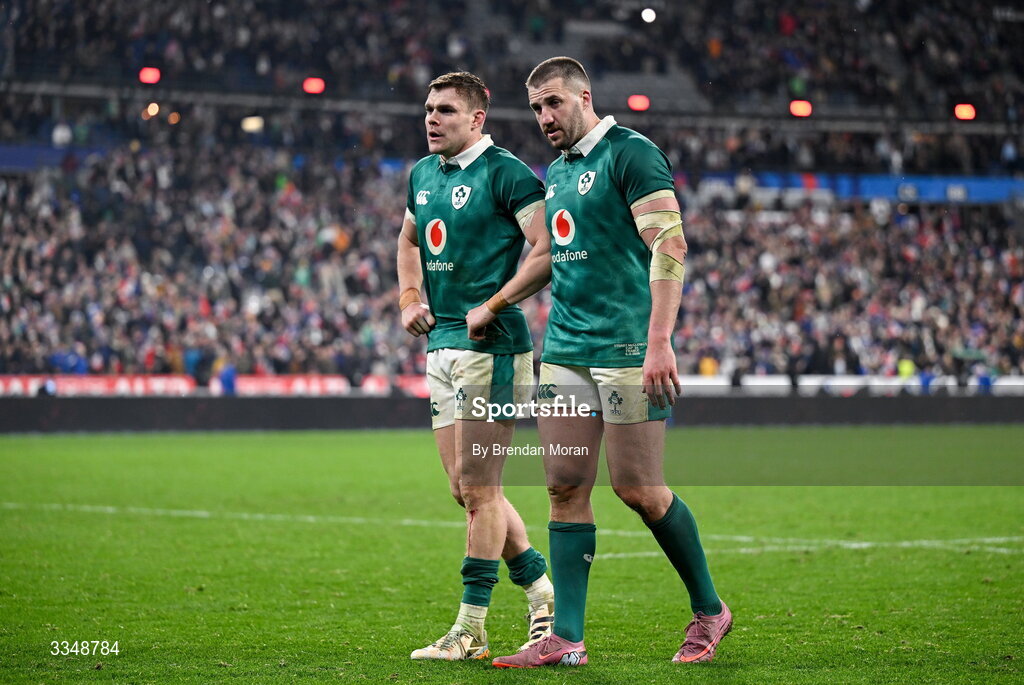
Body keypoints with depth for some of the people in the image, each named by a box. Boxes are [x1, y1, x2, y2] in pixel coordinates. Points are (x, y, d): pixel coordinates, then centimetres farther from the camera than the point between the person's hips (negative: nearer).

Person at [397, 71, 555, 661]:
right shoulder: (423, 175, 14)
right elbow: (410, 240, 32)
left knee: (477, 486, -7)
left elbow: (550, 250, -17)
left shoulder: (505, 173, -11)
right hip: (442, 345, 9)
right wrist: (411, 298, 15)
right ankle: (543, 595, 22)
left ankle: (471, 630, -2)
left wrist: (493, 306, -18)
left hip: (491, 346, -9)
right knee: (469, 490, 10)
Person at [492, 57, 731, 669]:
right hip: (565, 350, 8)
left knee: (638, 488, -6)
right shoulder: (555, 172, 18)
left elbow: (670, 246, -16)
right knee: (567, 488, 2)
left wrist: (659, 342, -23)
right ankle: (567, 638, 3)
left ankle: (709, 609, 13)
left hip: (627, 349, -8)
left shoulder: (631, 154, -7)